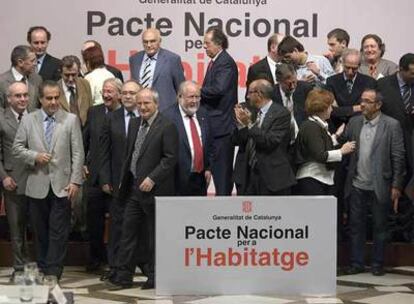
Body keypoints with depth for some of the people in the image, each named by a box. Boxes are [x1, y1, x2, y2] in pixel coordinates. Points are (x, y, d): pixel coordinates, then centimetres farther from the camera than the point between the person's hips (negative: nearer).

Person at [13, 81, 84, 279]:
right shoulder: (28, 120, 7)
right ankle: (42, 269, 20)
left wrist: (75, 181, -7)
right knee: (40, 232, 9)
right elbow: (17, 148, 7)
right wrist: (35, 156, -11)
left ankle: (54, 272, 0)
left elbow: (78, 153, 0)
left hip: (61, 186, -2)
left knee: (58, 232, -4)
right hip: (37, 186, 2)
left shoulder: (71, 120, 3)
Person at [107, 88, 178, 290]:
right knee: (127, 231, 8)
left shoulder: (166, 127, -11)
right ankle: (123, 276, 14)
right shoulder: (134, 124, 11)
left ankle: (154, 277, 16)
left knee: (155, 235, 5)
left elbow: (170, 158, -16)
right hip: (133, 188, 7)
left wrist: (152, 179, -20)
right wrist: (124, 180, 13)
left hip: (154, 190, -7)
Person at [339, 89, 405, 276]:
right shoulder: (354, 122, 6)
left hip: (380, 186, -3)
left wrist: (396, 186, -8)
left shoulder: (392, 125, -6)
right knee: (356, 226, 8)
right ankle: (356, 263, 18)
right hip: (357, 185, 3)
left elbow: (398, 157, -6)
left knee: (379, 227, 8)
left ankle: (377, 264, 18)